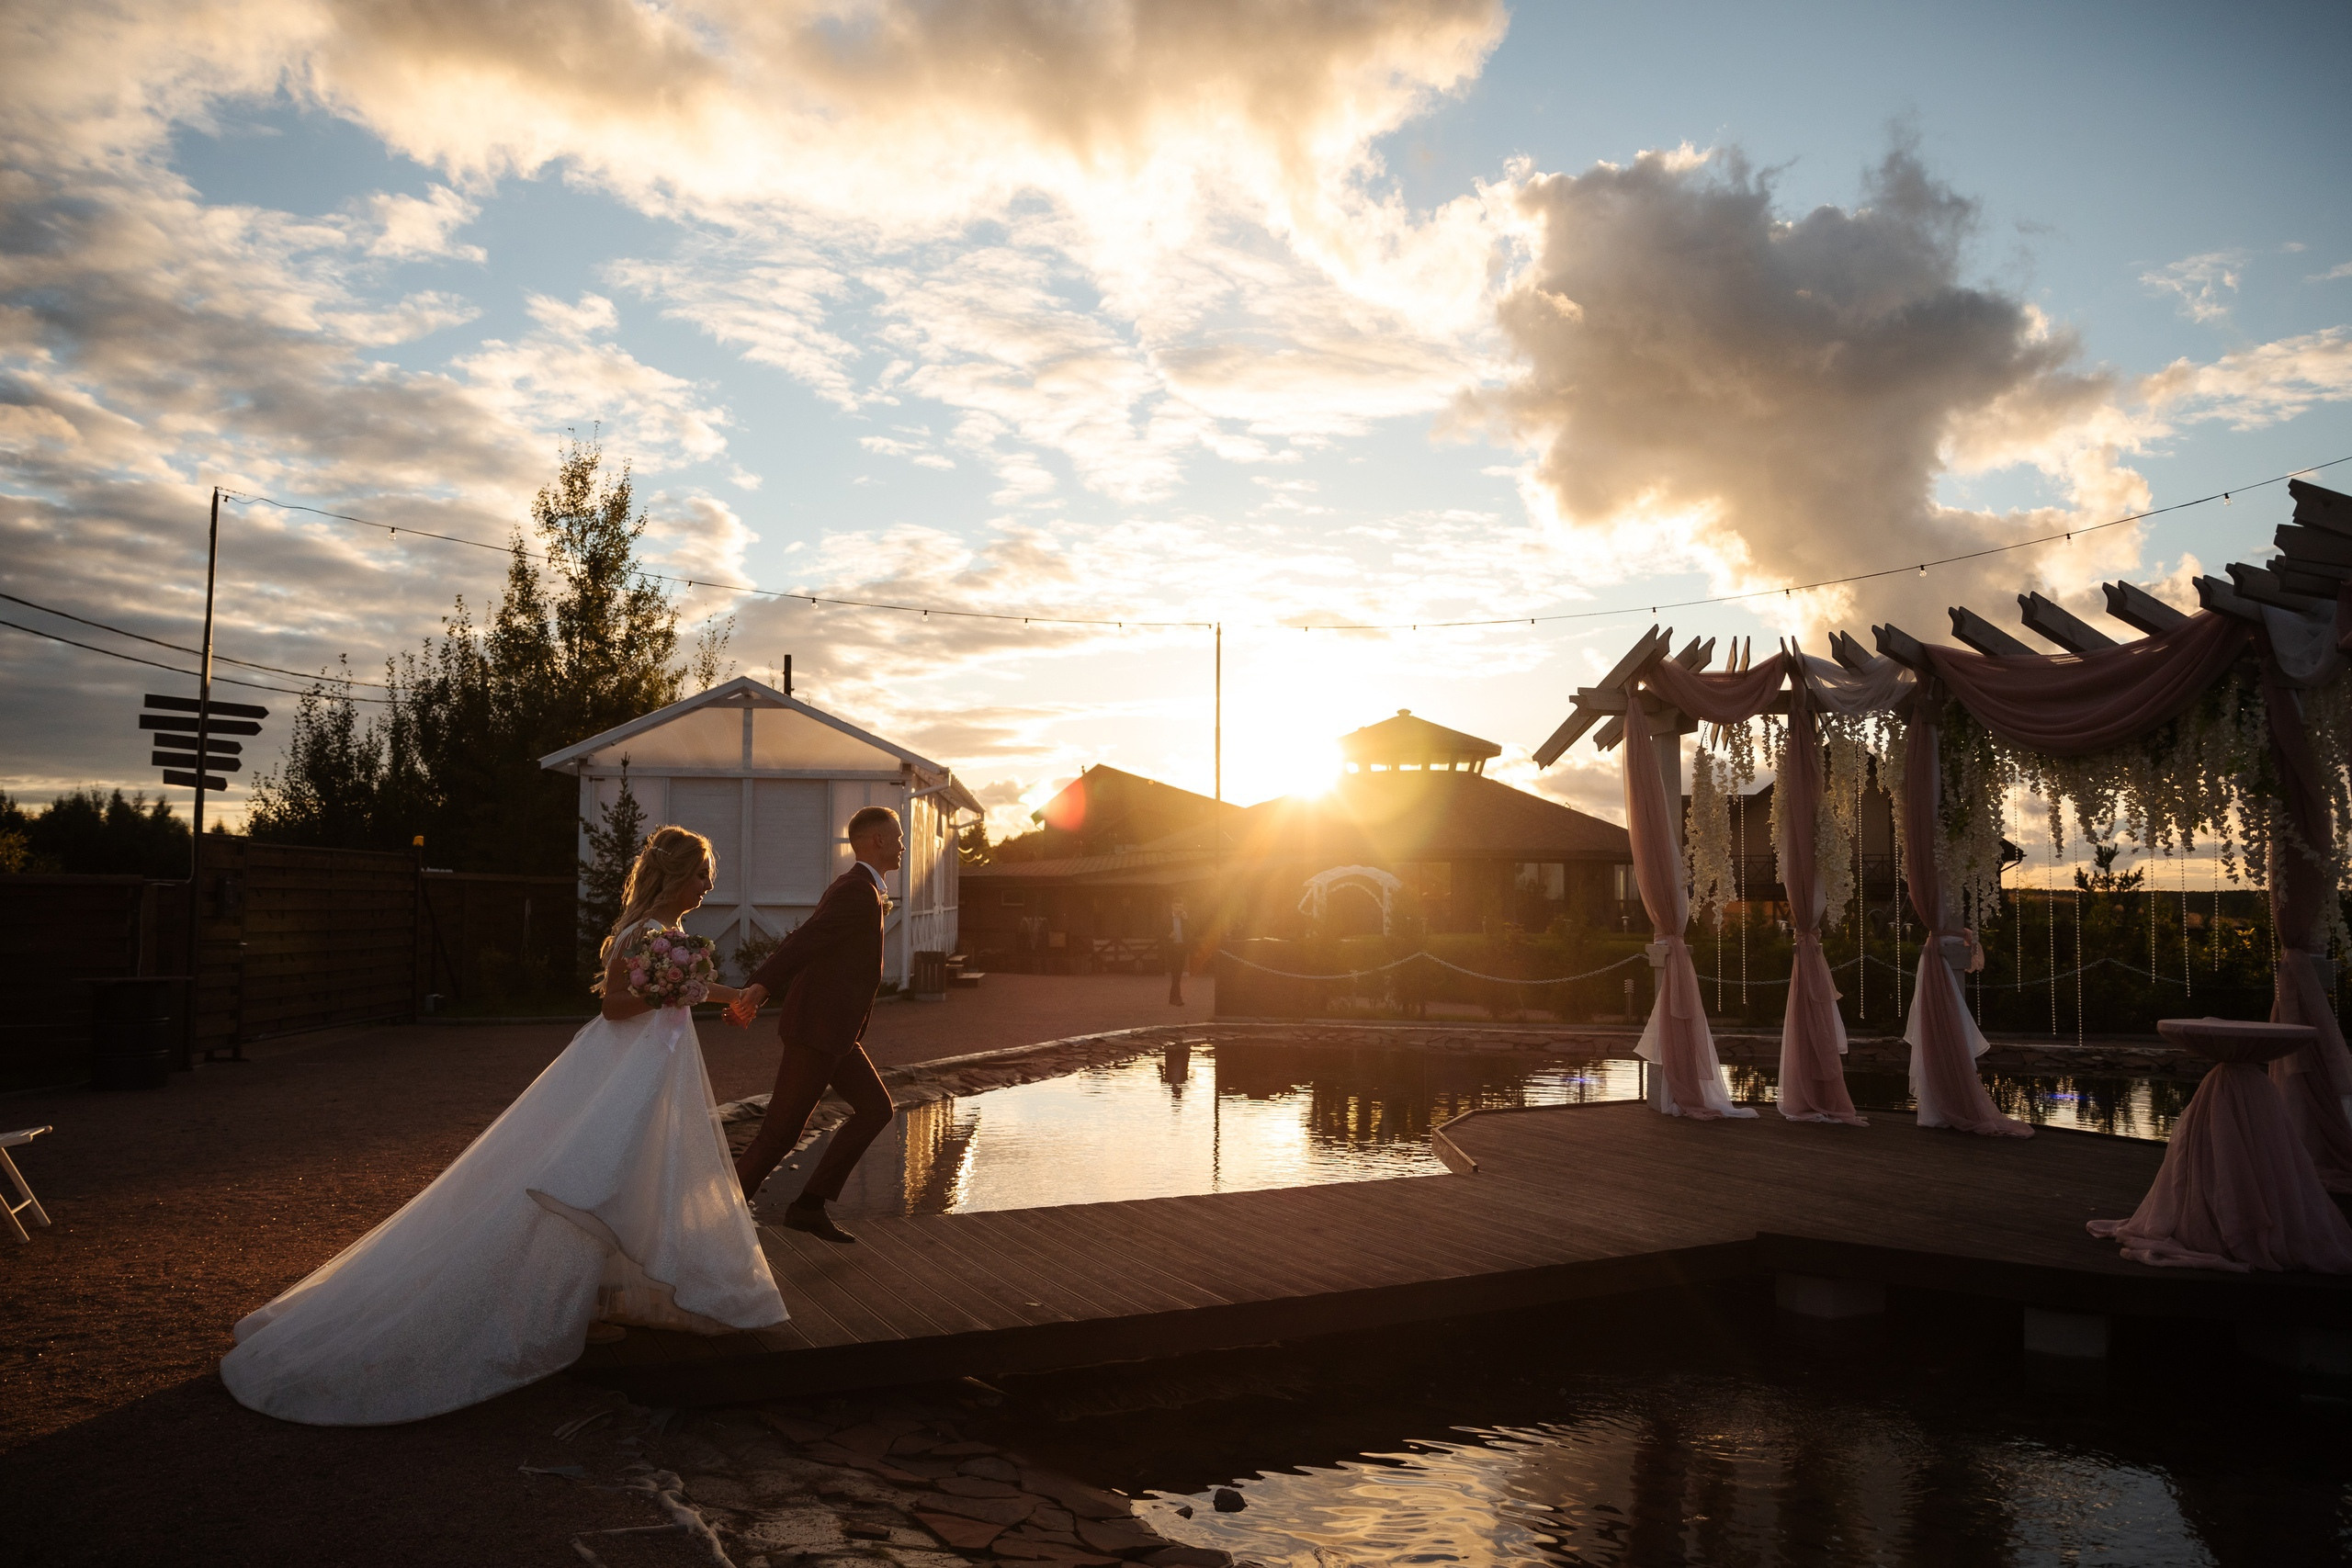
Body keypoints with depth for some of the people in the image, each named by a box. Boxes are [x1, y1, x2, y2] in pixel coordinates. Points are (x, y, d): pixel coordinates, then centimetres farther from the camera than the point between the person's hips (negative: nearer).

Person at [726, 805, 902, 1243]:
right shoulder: (860, 891, -15)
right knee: (781, 1132, -2)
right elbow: (803, 941, -27)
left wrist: (757, 993, 10)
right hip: (816, 1029, -10)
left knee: (876, 1109, 11)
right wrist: (760, 986, -37)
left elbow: (799, 942, 14)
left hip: (832, 1030, 10)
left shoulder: (853, 889, 17)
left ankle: (809, 1206, 13)